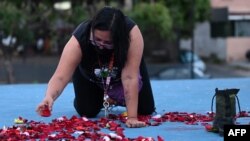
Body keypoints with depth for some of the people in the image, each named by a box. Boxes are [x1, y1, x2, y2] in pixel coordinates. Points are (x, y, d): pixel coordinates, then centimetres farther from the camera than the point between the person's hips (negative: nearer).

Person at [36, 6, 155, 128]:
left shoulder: (132, 33, -42)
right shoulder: (78, 40, -40)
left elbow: (129, 77, -43)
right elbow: (60, 76, -48)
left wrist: (132, 117, -47)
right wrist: (49, 97, -68)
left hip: (122, 69, 0)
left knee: (146, 110, -5)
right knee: (87, 111, -13)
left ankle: (119, 98, 26)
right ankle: (102, 99, 21)